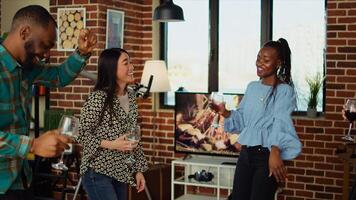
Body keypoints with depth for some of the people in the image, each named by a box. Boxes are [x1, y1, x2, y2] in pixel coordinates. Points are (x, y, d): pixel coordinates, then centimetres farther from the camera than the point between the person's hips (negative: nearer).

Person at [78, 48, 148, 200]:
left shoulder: (131, 96, 7)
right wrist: (112, 145, -22)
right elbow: (82, 134, -11)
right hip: (98, 172, -7)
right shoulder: (98, 98, -15)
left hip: (121, 173, 7)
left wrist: (138, 170, 10)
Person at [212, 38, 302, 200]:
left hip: (267, 155, -6)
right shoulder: (252, 87, 12)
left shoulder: (285, 91, -8)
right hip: (246, 153, 6)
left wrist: (275, 152, -37)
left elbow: (281, 121, -23)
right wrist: (225, 113, -1)